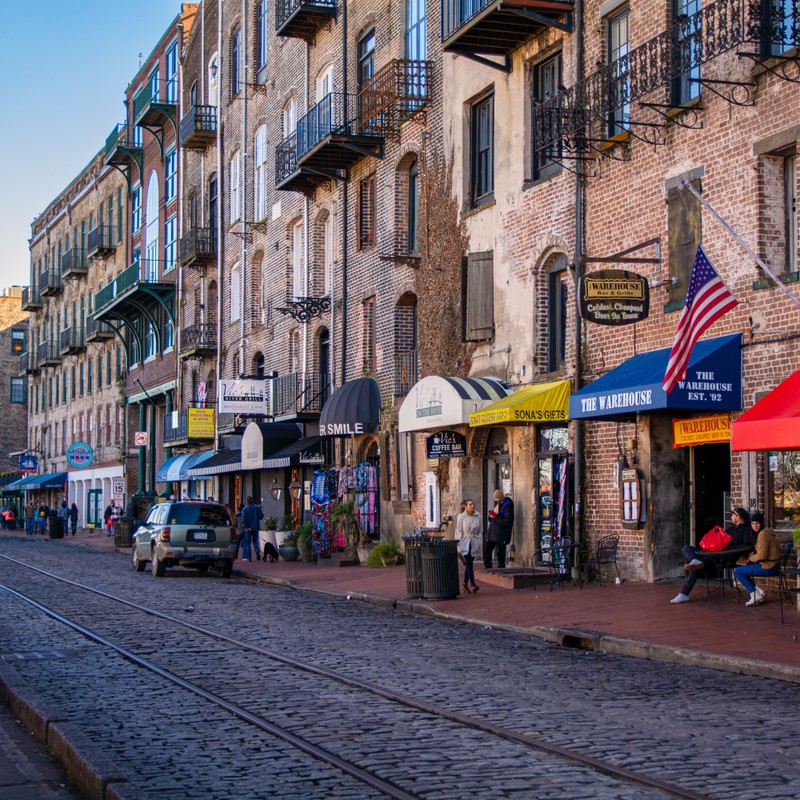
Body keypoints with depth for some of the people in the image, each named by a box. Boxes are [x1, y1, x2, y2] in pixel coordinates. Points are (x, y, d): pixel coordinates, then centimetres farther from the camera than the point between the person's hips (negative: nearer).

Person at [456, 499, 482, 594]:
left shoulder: (478, 517, 6)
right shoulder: (461, 517, -4)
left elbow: (480, 531, 13)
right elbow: (459, 532, -3)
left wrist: (479, 541, 4)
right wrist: (459, 546, -8)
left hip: (474, 543, 4)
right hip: (465, 542, -4)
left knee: (469, 564, 7)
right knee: (469, 563, -13)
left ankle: (465, 585, 16)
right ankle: (473, 584, -19)